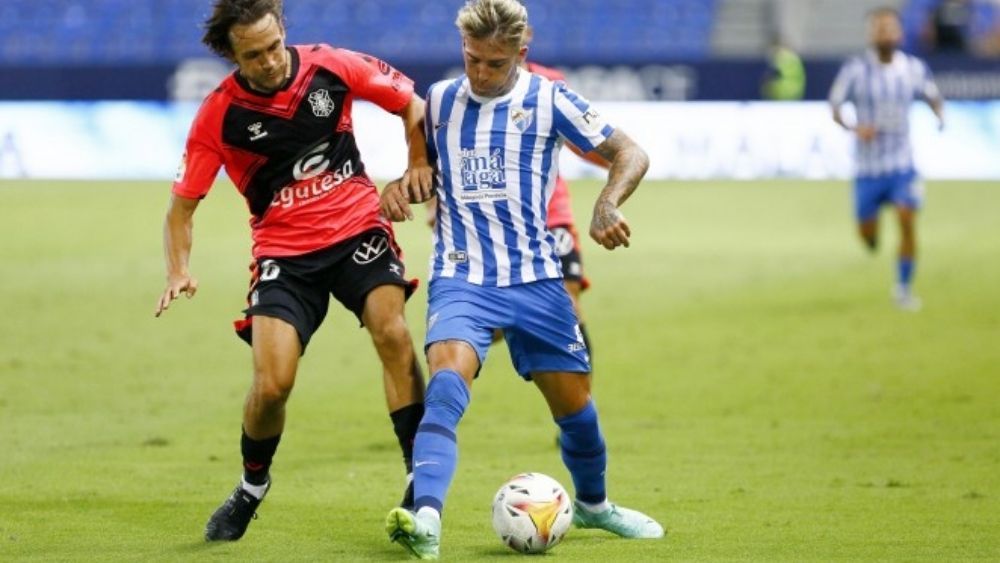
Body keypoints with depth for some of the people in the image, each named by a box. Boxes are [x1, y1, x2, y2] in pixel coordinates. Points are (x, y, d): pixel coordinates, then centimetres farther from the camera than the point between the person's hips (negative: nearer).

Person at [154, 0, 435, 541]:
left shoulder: (332, 68, -7)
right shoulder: (219, 115, -9)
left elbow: (413, 105, 8)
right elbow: (182, 205, -1)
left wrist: (418, 166, -5)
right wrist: (178, 273, -16)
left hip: (357, 227, 1)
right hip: (284, 250, -1)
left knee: (393, 335, -24)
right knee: (272, 383, -13)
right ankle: (251, 489, 16)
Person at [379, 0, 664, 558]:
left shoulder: (547, 100, -2)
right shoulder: (440, 101, 7)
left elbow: (630, 154, -1)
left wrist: (607, 205, -20)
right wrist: (403, 187, 1)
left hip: (535, 280, 0)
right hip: (461, 277, 0)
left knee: (574, 403, 9)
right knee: (446, 381, -27)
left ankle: (593, 504, 40)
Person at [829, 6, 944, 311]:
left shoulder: (914, 68, -1)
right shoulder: (855, 69, -9)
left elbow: (933, 96, 13)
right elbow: (835, 108, -3)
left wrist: (939, 114, -10)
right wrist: (854, 127, -23)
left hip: (902, 164, 1)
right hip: (867, 167, -1)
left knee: (908, 221, -16)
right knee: (867, 234, 5)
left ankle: (904, 288, -1)